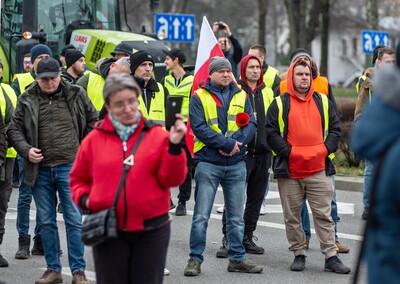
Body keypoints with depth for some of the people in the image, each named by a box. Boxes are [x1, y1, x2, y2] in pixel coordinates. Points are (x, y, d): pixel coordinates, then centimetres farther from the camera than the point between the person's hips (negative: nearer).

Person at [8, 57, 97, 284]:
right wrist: (26, 150, -8)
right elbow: (15, 129, 8)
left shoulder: (76, 95, 2)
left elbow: (93, 121, 11)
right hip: (40, 170, 2)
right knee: (47, 222, 8)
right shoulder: (27, 100, 4)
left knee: (74, 220, -2)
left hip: (70, 167, -2)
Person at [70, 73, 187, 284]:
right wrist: (83, 198, -5)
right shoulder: (94, 139, 3)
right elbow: (78, 178, 14)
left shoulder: (157, 135, 0)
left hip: (151, 232, -1)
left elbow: (172, 179, -5)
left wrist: (174, 146, -18)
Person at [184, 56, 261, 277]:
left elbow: (251, 125, 1)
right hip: (208, 163, -4)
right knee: (201, 215, -4)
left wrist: (235, 143, -16)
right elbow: (199, 127, -12)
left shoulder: (241, 96, 11)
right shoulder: (199, 96, -1)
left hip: (236, 163, 4)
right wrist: (226, 143, -19)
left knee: (236, 216, 10)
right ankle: (195, 259, 3)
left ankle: (237, 258, 18)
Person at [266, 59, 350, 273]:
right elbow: (271, 133, -1)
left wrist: (326, 149, -2)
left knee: (324, 215, 0)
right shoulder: (280, 104, 3)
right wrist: (289, 152, -11)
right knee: (292, 216, 5)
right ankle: (299, 255, 16)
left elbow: (335, 128, 13)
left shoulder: (323, 102, 11)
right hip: (289, 171, -1)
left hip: (319, 169, 1)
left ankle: (331, 257, 2)